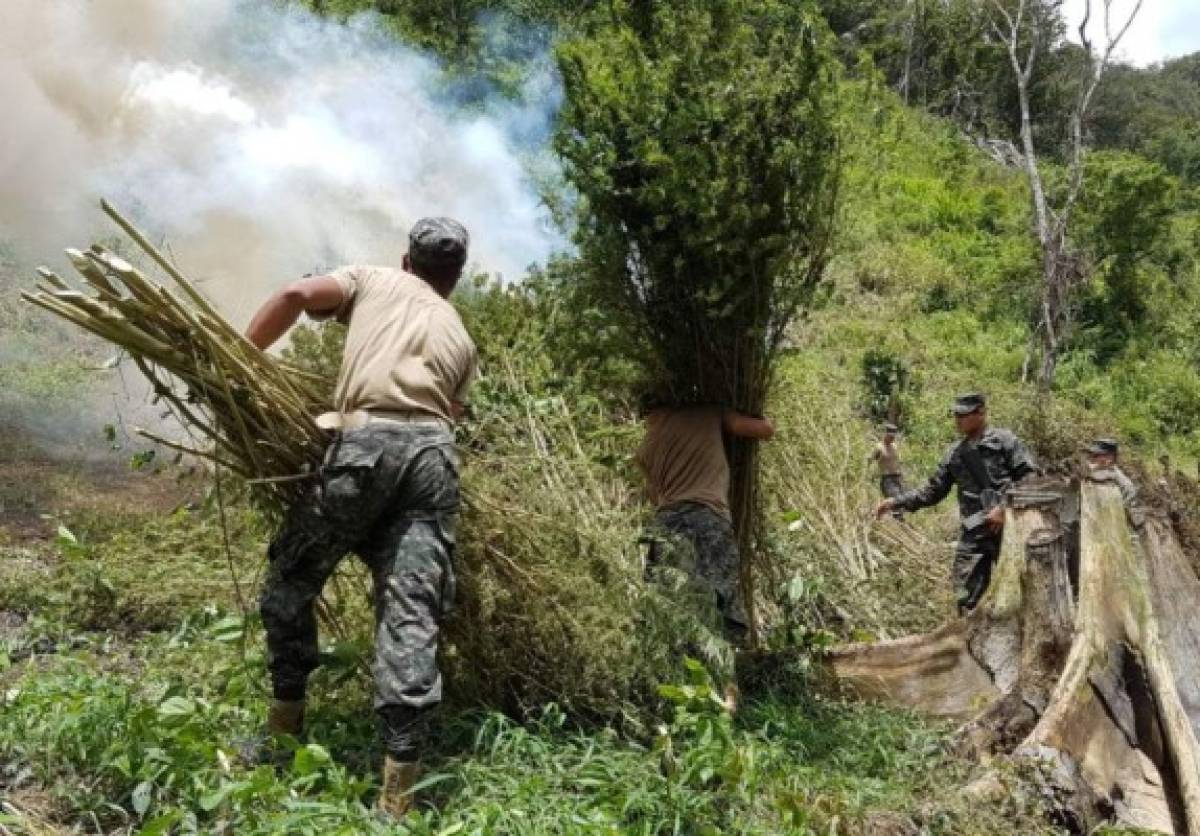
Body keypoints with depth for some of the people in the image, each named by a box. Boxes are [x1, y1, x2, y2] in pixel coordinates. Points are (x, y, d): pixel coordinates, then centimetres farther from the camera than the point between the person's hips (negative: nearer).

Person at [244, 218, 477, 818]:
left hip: (367, 443, -3)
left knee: (290, 582, 16)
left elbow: (296, 295, 5)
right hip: (433, 452, 3)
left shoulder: (373, 280, 22)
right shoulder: (460, 336, 30)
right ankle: (399, 785, -2)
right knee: (412, 610, 0)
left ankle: (284, 726, 22)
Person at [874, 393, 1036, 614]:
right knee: (966, 599, 3)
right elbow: (932, 492, 19)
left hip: (1008, 526, -5)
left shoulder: (1004, 440, 1)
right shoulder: (955, 453, 16)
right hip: (973, 534, 5)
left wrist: (1005, 506, -15)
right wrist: (896, 501, 8)